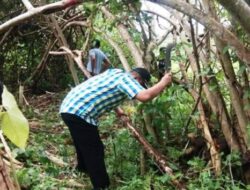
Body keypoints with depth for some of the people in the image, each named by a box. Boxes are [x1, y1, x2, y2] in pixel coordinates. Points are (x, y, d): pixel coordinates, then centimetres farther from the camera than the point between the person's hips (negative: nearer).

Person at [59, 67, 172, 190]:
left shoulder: (116, 72, 18)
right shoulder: (126, 79, -11)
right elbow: (145, 96, -27)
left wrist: (117, 109, 45)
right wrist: (163, 83, -11)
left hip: (69, 108, 11)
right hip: (79, 113, -11)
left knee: (84, 143, 32)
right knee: (95, 151, -1)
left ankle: (83, 167, 56)